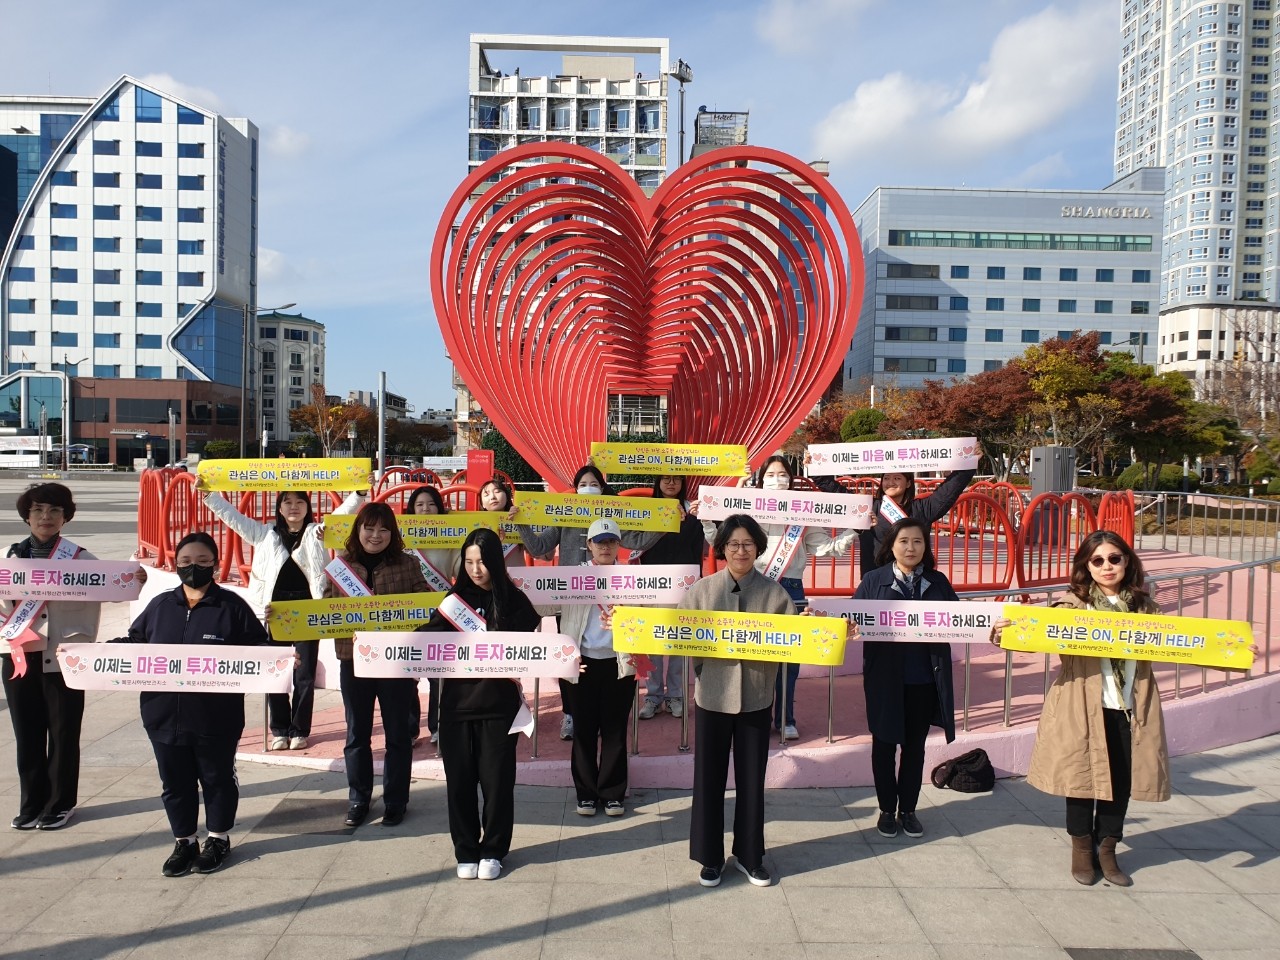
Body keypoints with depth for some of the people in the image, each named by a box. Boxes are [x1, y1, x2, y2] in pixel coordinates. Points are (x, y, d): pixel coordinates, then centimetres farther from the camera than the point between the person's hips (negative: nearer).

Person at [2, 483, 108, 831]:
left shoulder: (82, 559, -2)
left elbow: (91, 609, -2)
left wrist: (79, 648, -14)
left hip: (63, 659, -3)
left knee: (63, 735, 7)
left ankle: (60, 803, 20)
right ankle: (31, 803, 23)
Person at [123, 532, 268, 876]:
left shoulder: (232, 606, -3)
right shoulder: (160, 606, 8)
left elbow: (258, 647, -3)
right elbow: (135, 643, 14)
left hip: (216, 717, -3)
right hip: (165, 715, 4)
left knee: (218, 778, 12)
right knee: (175, 781, 13)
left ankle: (219, 838, 30)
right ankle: (184, 842, 30)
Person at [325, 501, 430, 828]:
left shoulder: (407, 564, 0)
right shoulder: (340, 564, 3)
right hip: (353, 659, 2)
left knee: (397, 733, 9)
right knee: (357, 733, 13)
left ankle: (395, 801, 22)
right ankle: (358, 800, 27)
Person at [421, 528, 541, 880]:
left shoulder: (513, 600, 0)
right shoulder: (455, 599, 7)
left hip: (499, 705, -2)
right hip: (457, 703, 2)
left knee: (496, 779, 4)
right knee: (460, 780, 7)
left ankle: (493, 851, 21)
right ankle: (466, 851, 22)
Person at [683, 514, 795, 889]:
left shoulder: (775, 593, 0)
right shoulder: (701, 590, 0)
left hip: (756, 697, 0)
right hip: (712, 694, 0)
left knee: (752, 779, 11)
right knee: (709, 778, 8)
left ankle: (749, 855, 28)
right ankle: (710, 857, 23)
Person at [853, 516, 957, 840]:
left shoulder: (938, 582, 6)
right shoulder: (874, 580, -1)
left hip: (925, 679, 2)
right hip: (885, 678, -2)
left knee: (915, 746, 12)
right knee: (884, 744, 9)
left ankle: (908, 809, 27)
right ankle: (887, 810, 24)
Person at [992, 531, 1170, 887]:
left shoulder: (1144, 607, 7)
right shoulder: (1071, 605, -4)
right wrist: (1005, 634, -32)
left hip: (1130, 710, 3)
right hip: (1083, 708, -3)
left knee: (1122, 781, 9)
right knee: (1083, 776, 8)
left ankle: (1107, 850, 29)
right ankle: (1081, 849, 28)